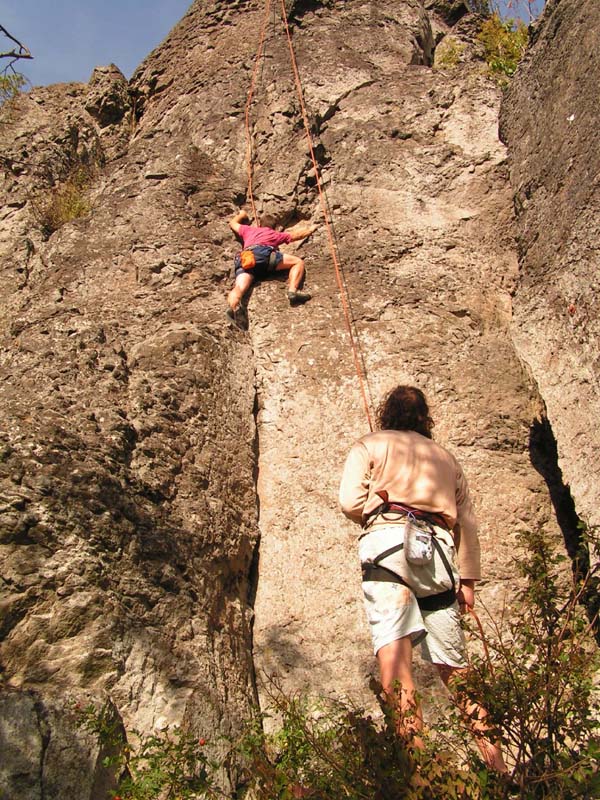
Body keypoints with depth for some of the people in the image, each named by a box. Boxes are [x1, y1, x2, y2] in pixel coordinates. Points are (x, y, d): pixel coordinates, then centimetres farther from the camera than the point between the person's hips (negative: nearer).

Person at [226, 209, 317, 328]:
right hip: (262, 252, -3)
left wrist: (241, 215, 78)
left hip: (244, 259, 3)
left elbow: (233, 223, 58)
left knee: (239, 288, -21)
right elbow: (299, 234, 47)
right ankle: (292, 290, -21)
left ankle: (233, 305, -56)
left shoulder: (249, 230, 40)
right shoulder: (277, 234, 35)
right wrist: (310, 229, 66)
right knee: (298, 262, 7)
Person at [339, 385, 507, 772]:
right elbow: (468, 523, 21)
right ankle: (492, 753, 14)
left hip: (389, 540, -4)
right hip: (439, 551, 5)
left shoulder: (370, 446, 14)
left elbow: (351, 501, -1)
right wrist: (468, 578, 22)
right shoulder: (445, 457, 26)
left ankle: (414, 744, -30)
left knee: (392, 645, -17)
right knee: (453, 662, 12)